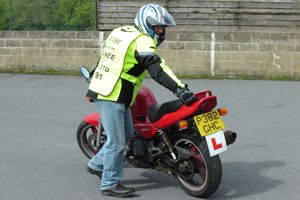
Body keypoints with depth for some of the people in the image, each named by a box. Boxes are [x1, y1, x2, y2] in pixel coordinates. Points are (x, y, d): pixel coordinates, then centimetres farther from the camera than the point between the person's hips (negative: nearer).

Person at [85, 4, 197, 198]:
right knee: (117, 141, -3)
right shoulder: (142, 41, -15)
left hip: (103, 89, 10)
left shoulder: (120, 32, 15)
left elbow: (106, 57, 28)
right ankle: (110, 184, 7)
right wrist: (181, 89, -34)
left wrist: (95, 74, 43)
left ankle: (97, 164, 31)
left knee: (127, 134, 19)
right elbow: (158, 69, -28)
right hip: (113, 96, -10)